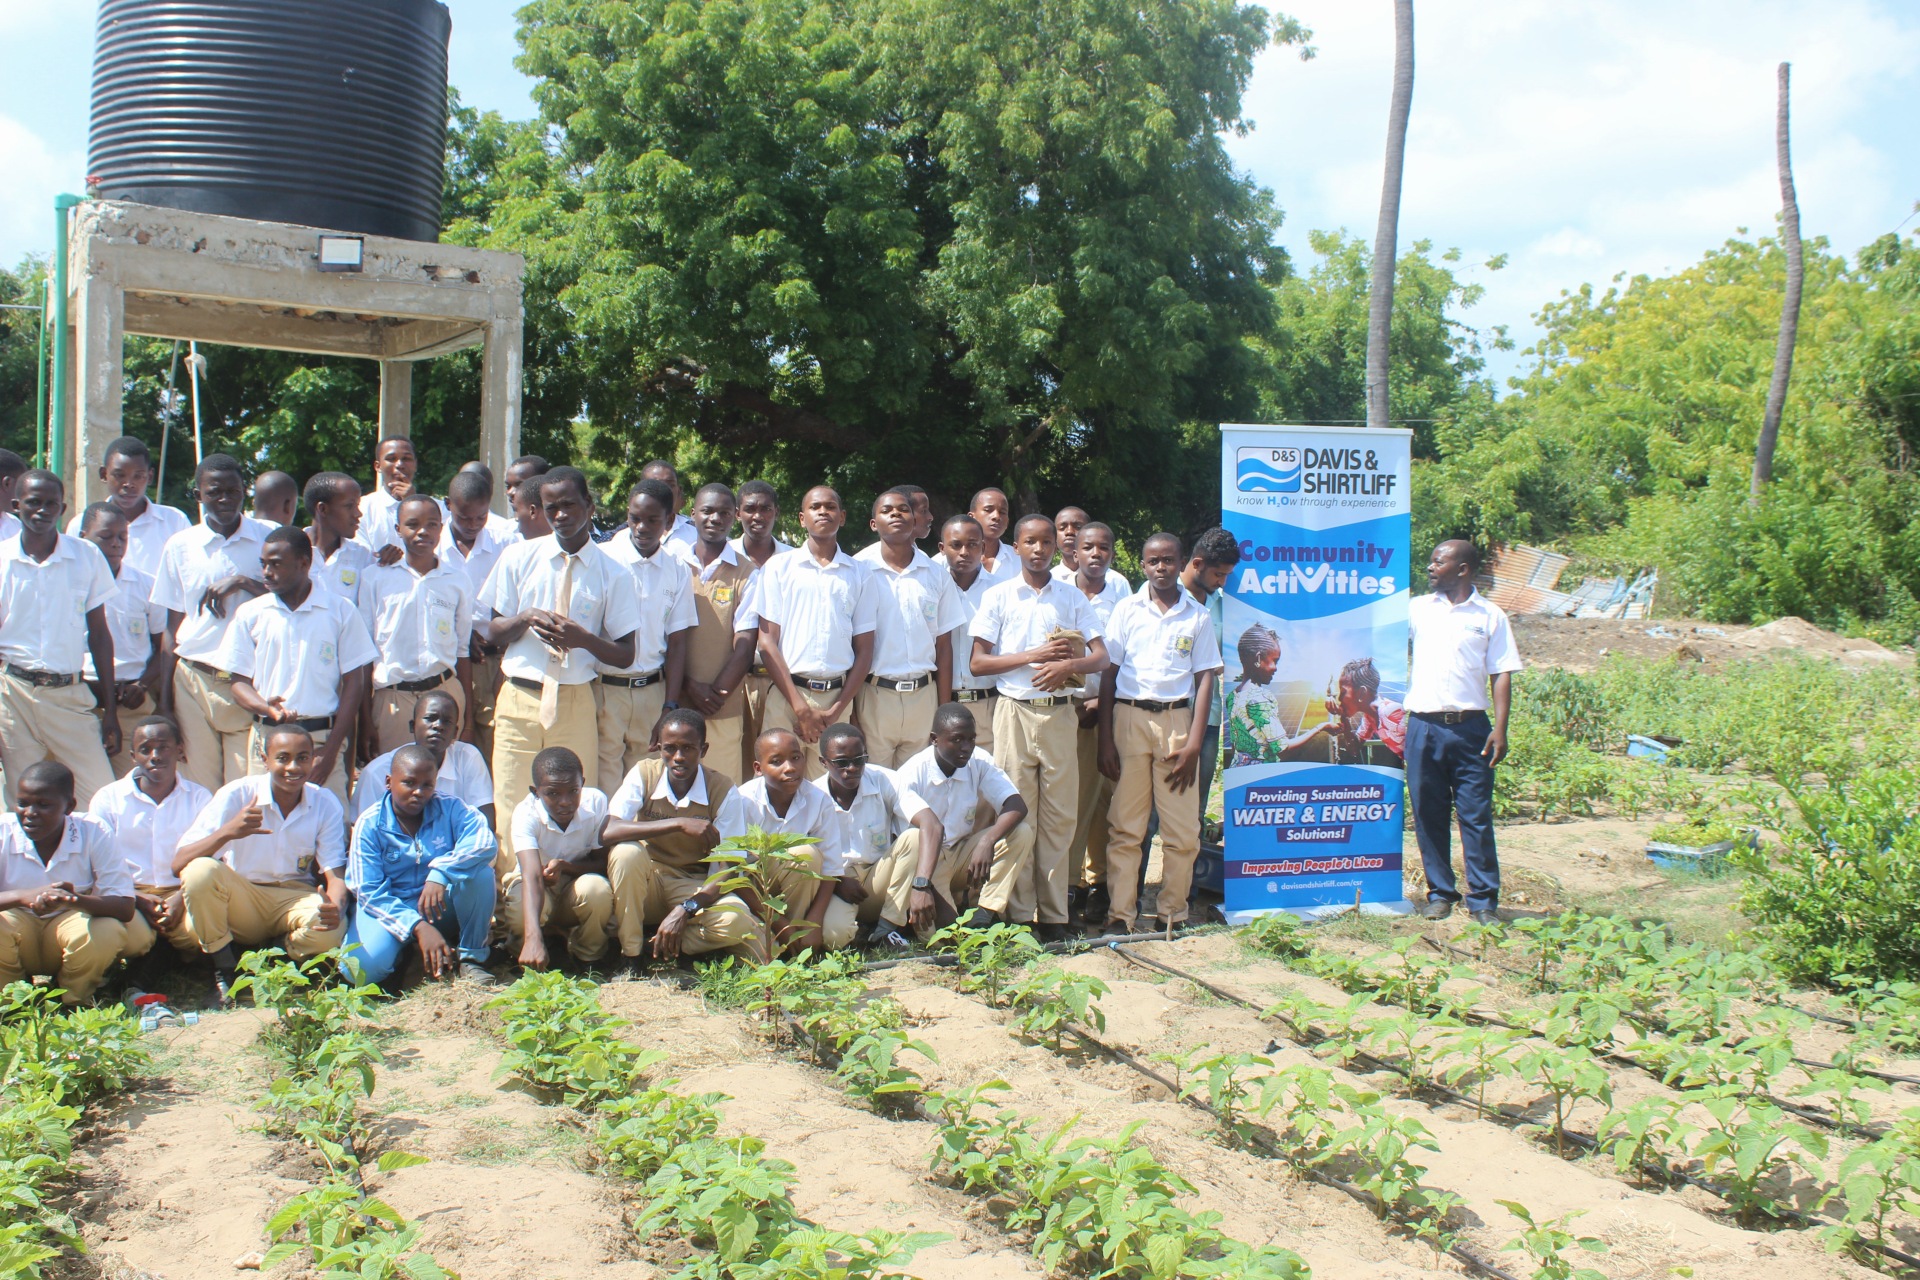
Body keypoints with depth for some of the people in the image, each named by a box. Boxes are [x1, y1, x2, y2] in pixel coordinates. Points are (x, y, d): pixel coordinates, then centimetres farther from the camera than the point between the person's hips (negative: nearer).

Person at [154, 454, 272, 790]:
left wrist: (244, 582, -14)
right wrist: (165, 695, 8)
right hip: (194, 681, 1)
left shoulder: (269, 539, 3)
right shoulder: (180, 545, 8)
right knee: (201, 790, 2)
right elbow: (173, 625, 11)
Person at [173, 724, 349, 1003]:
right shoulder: (236, 795, -13)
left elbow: (335, 872, -9)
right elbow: (179, 864, -20)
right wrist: (227, 832, -39)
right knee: (201, 871, -32)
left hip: (296, 897, 1)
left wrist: (336, 907, -33)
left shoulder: (325, 804, -7)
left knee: (330, 928, -33)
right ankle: (225, 972, -11)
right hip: (240, 901, 0)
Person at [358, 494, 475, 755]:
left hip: (445, 693, 1)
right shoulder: (375, 578, 4)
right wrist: (364, 720, 1)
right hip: (392, 697, -1)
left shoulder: (458, 582, 9)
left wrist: (468, 713, 8)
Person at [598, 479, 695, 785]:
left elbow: (677, 642, 7)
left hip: (652, 690, 3)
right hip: (603, 688, -2)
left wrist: (670, 708, 0)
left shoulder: (677, 569, 6)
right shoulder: (603, 558, -4)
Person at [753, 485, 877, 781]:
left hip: (838, 698, 1)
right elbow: (767, 642, 1)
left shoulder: (859, 576, 10)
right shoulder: (778, 568, 6)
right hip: (786, 693, -1)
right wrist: (801, 707, -7)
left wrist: (836, 710, -4)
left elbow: (864, 651, 8)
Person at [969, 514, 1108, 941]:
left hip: (1060, 713, 2)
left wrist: (1068, 665, -14)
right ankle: (1019, 914, 5)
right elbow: (979, 662, 0)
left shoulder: (1072, 597, 10)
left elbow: (1101, 657, 6)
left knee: (1059, 816, 2)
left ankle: (1054, 915, 8)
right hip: (1015, 712, -1)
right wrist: (1033, 656, -10)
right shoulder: (998, 596, 5)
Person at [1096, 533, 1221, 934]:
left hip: (1177, 720, 1)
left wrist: (1195, 742, -3)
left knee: (1183, 829, -1)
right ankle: (1120, 916, 6)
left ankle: (1173, 913, 12)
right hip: (1129, 717, -1)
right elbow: (1109, 673, 5)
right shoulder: (1127, 609, 6)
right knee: (1126, 826, 0)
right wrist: (1105, 739, -2)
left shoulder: (1197, 616, 7)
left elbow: (1205, 678, 7)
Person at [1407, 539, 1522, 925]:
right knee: (1428, 814, 6)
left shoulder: (1490, 616, 3)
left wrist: (1500, 730, -7)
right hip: (1422, 726, 3)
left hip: (1469, 727, -2)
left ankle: (1483, 900, 4)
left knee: (1476, 814, -2)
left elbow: (1501, 675, 0)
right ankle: (1440, 893, 17)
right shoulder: (1418, 609, 10)